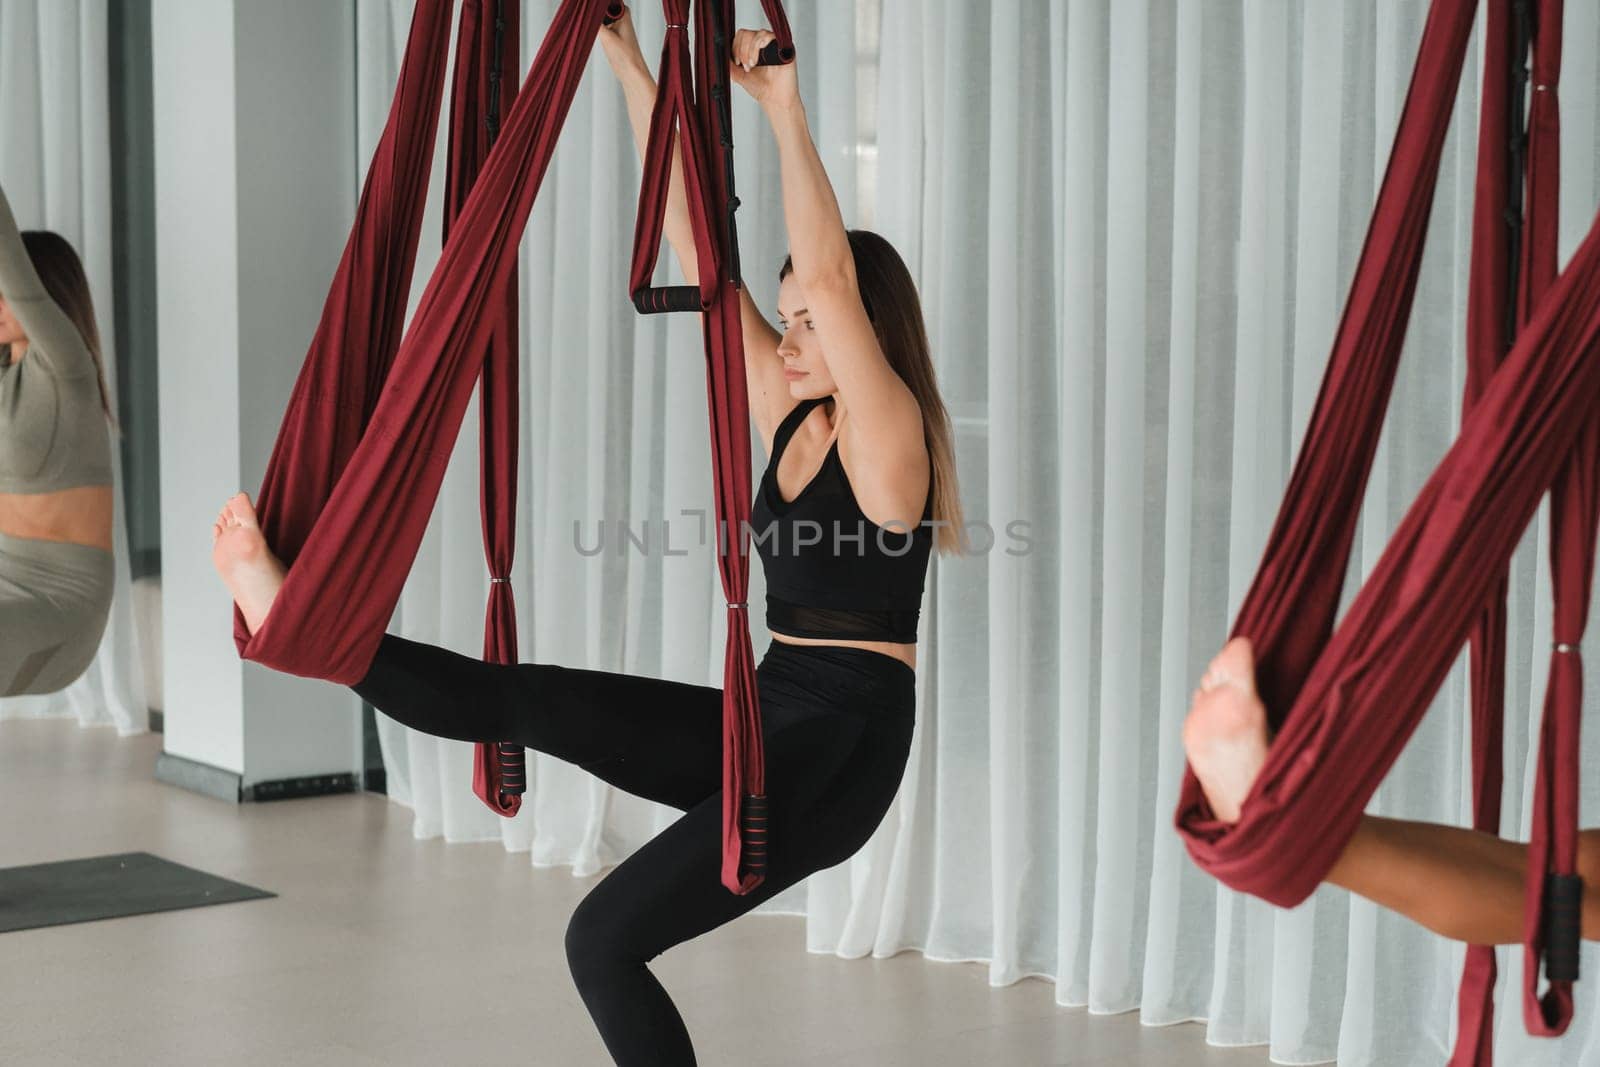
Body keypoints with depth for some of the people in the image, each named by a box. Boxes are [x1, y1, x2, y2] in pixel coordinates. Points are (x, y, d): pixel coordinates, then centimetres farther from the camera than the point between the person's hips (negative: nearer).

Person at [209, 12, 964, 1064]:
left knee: (607, 937, -13)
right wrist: (628, 61, 2)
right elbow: (692, 239, 5)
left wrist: (786, 110, -27)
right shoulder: (792, 415, 8)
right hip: (766, 720, 7)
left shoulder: (889, 435, -11)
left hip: (840, 750, -7)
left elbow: (830, 275, -28)